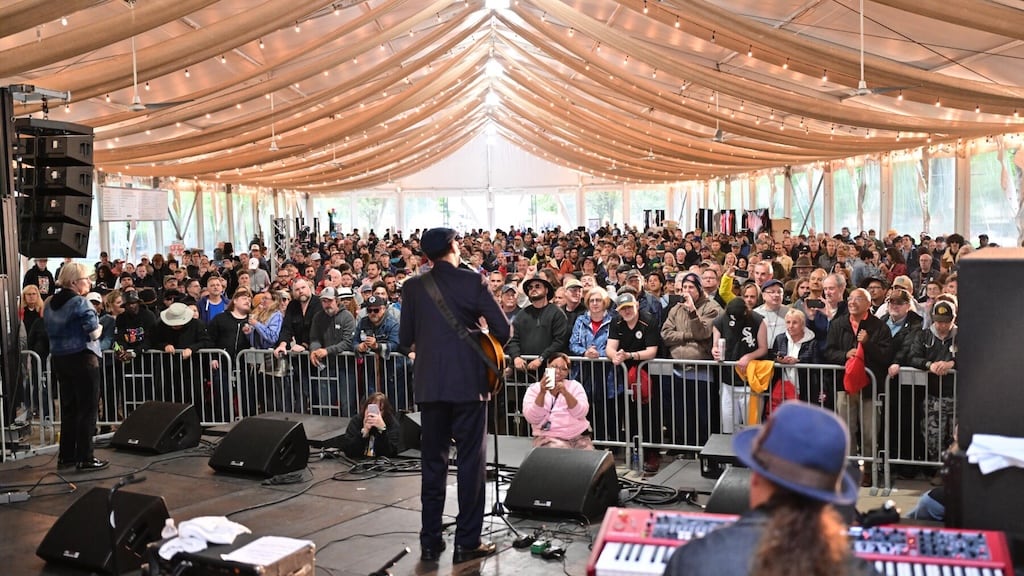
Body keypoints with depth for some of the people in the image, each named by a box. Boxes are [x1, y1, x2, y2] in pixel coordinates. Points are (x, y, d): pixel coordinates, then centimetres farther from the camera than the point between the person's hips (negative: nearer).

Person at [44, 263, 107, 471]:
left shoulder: (50, 304, 9)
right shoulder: (80, 302, -15)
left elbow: (50, 330, 15)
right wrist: (99, 328, 2)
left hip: (59, 359, 8)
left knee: (68, 407, 15)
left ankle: (66, 456, 20)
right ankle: (85, 458, 1)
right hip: (82, 358, -8)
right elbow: (94, 332, -18)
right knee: (87, 409, -1)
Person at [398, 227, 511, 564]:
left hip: (430, 384, 3)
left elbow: (404, 340, 4)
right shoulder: (472, 281, -6)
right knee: (471, 461, 5)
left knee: (432, 462, 11)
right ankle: (467, 542, 9)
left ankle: (430, 542, 16)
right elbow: (503, 330, -7)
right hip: (469, 382, -3)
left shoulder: (412, 287, 2)